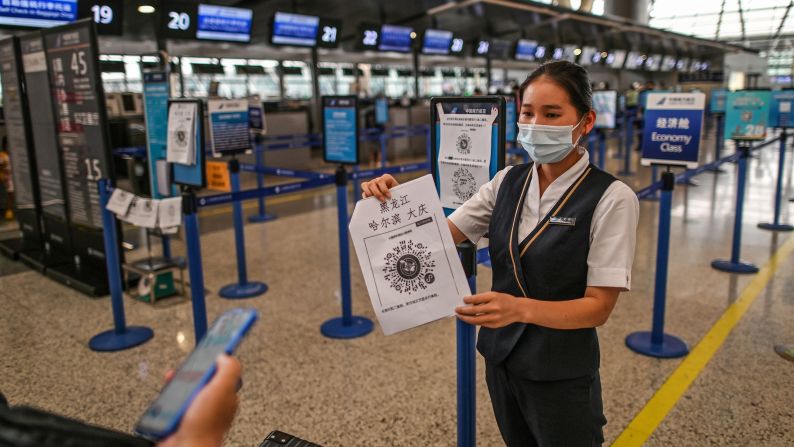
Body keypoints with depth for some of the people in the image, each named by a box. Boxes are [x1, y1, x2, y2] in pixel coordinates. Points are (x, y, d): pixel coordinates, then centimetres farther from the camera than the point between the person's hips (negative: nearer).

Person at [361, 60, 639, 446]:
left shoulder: (611, 198, -17)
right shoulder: (507, 182, -2)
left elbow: (599, 306, -18)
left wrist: (520, 308, -33)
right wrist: (394, 204, -22)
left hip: (562, 375, -4)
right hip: (501, 359, 5)